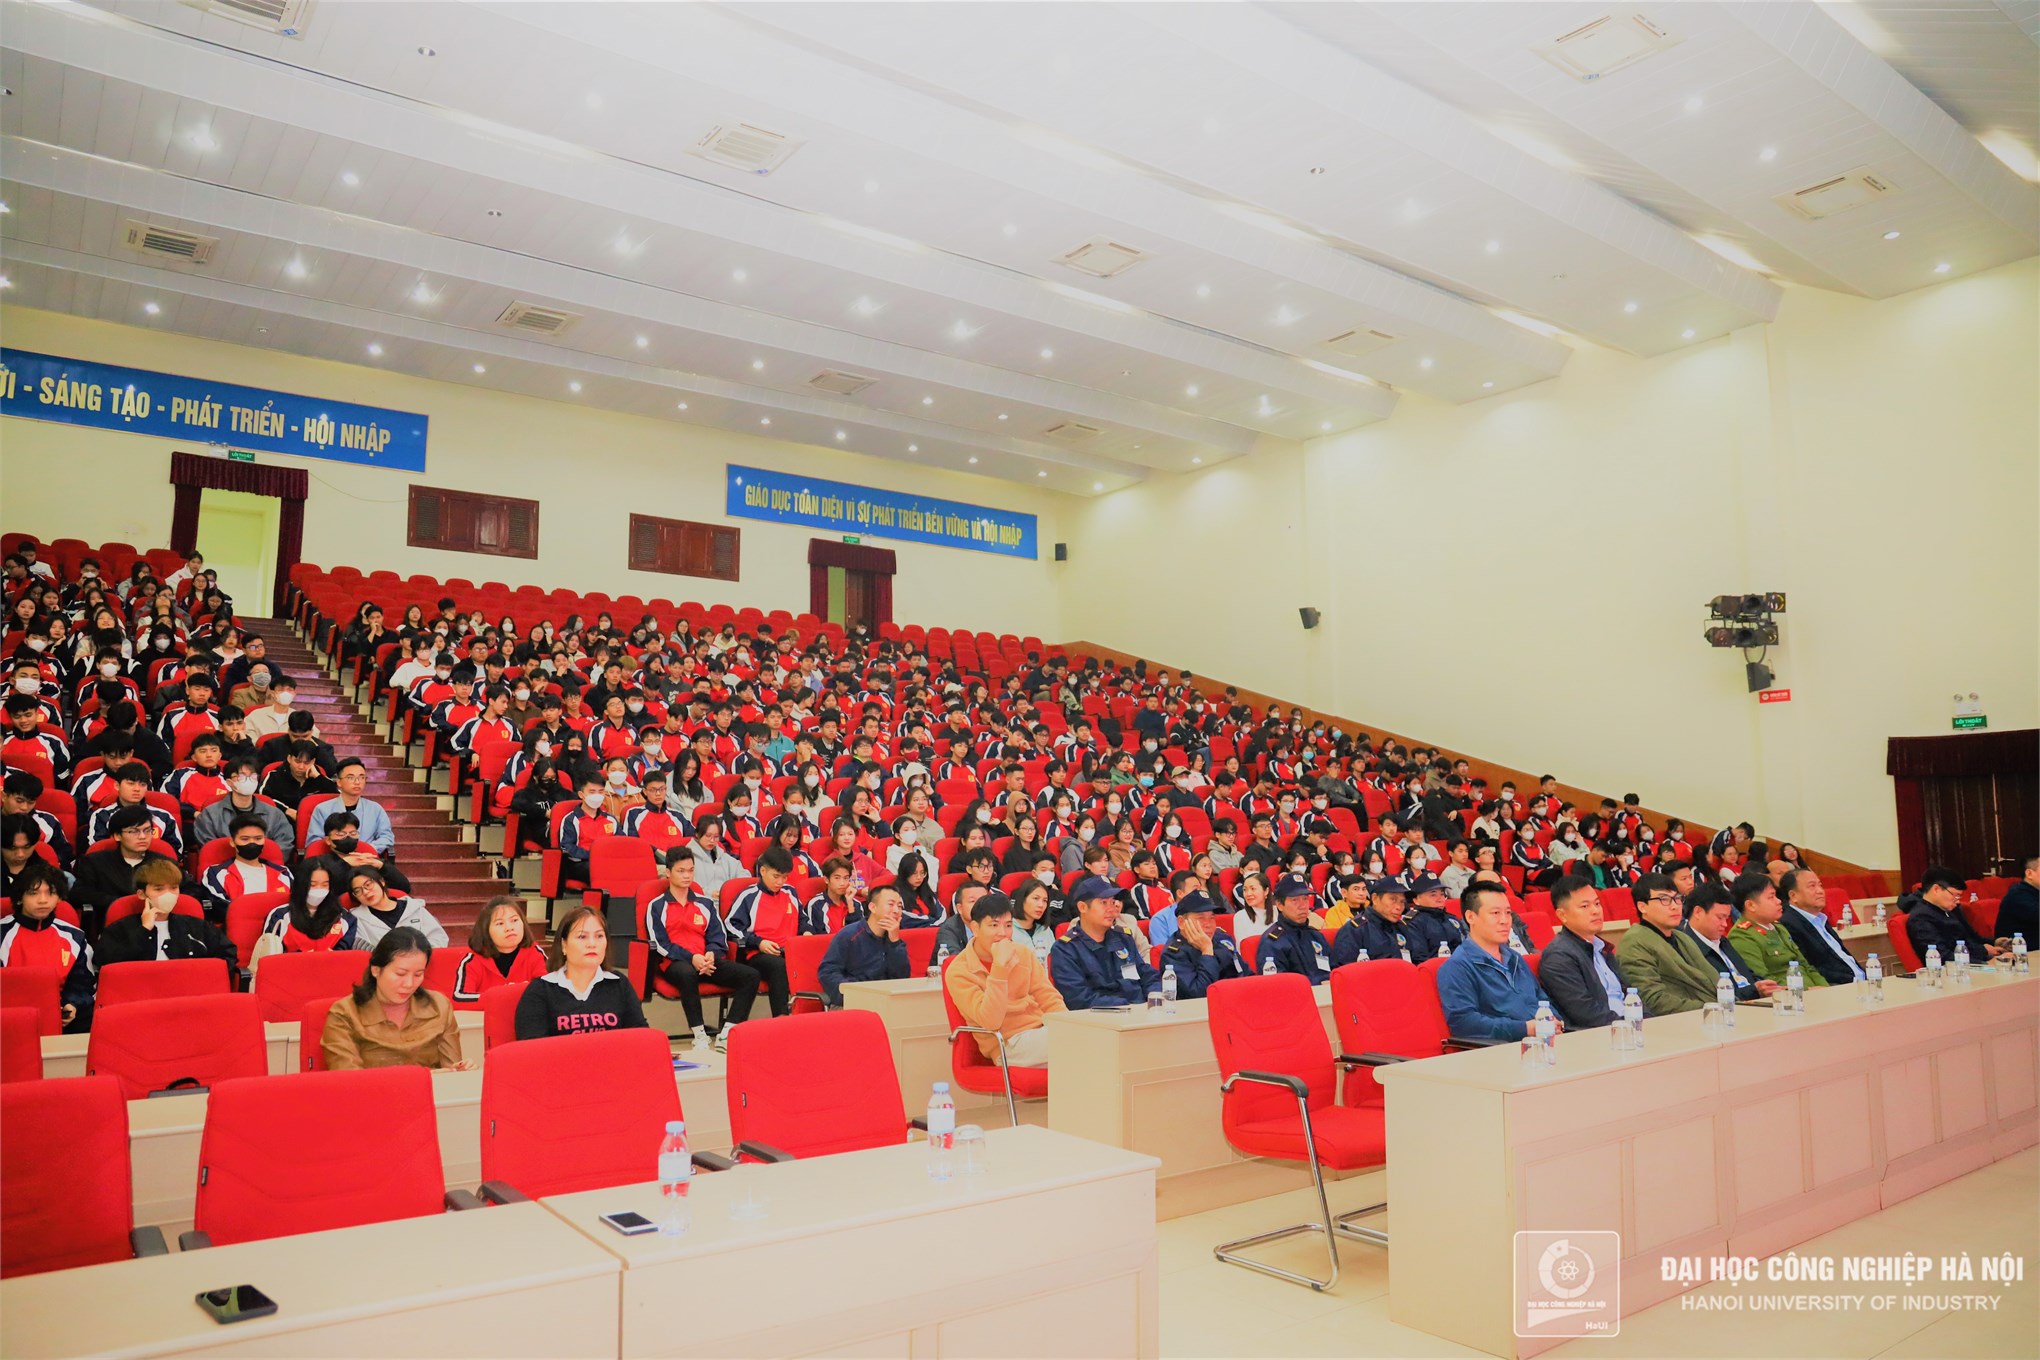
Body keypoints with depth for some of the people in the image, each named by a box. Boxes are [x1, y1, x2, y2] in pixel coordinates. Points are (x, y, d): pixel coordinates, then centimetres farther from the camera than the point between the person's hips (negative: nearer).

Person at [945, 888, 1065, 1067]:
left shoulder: (1023, 953, 12)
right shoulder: (958, 972, -6)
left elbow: (1049, 999, 11)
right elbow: (990, 1021, -17)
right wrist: (1000, 966, -23)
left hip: (1043, 1031, 6)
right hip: (1008, 1046, -6)